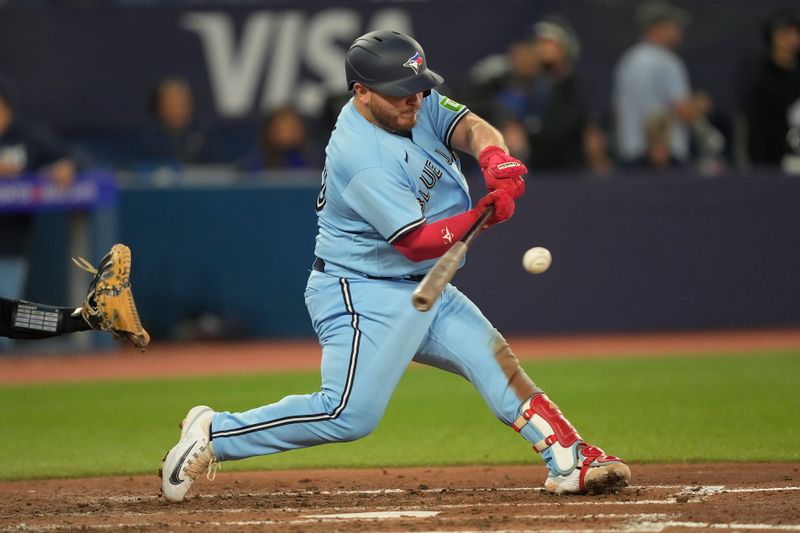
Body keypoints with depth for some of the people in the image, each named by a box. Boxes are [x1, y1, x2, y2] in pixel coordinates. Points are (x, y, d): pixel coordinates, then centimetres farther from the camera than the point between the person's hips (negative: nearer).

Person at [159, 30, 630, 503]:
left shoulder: (418, 104, 1)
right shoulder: (362, 158, -25)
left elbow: (471, 128, -10)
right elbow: (416, 243, -25)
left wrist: (494, 157, -33)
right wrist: (483, 215, -37)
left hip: (424, 289, 9)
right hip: (362, 295, -9)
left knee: (497, 360, 4)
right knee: (350, 415, -18)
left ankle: (570, 460, 7)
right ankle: (215, 433, -8)